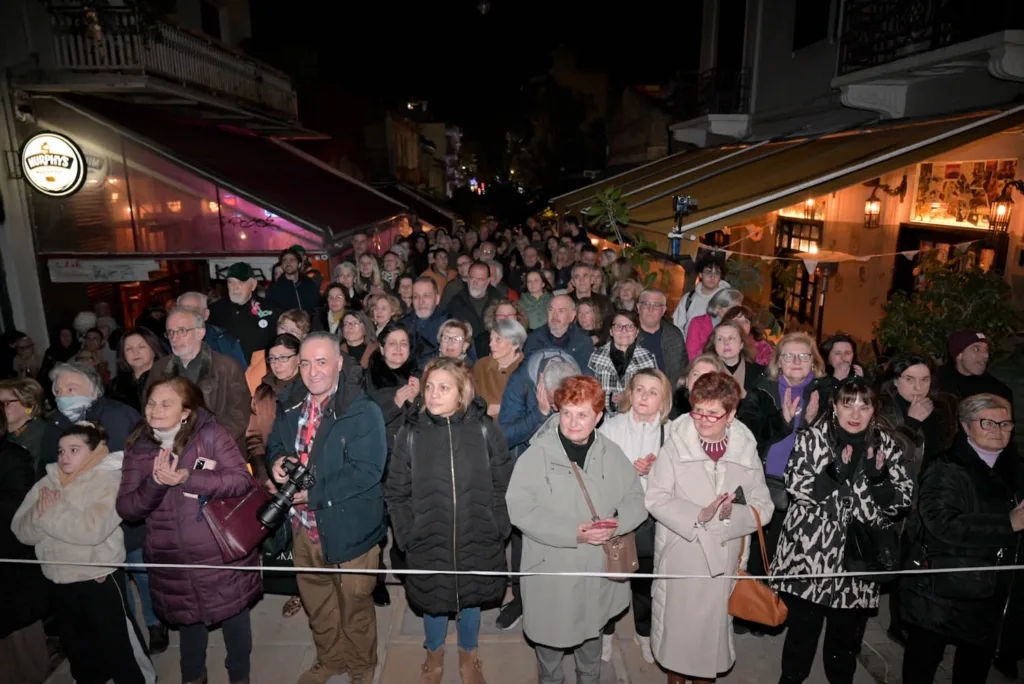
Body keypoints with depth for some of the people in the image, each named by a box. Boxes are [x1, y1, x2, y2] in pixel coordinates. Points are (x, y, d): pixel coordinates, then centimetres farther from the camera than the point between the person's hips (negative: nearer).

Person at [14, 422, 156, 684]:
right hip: (59, 584, 6)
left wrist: (50, 511, -14)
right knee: (76, 650, 25)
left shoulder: (108, 481, -12)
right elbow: (22, 531, -1)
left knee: (118, 650, 6)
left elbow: (92, 529, -25)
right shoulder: (47, 483, 5)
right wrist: (39, 511, -21)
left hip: (100, 581, -6)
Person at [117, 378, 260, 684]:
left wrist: (187, 477, -27)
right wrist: (155, 483, -22)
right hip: (173, 561, 3)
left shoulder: (211, 434, -12)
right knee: (188, 621, 23)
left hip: (222, 555, -3)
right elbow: (126, 509, -3)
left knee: (234, 618, 14)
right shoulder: (138, 449, 0)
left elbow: (243, 481, -19)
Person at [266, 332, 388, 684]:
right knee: (316, 601, 25)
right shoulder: (290, 404, 2)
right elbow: (274, 443, 15)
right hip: (304, 524, 6)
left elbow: (367, 471, -26)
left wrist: (313, 493, -26)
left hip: (348, 527, -6)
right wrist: (276, 460, -9)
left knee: (354, 603, 15)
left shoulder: (362, 411, -20)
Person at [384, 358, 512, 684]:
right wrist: (408, 535, -6)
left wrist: (498, 528, -6)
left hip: (477, 541, 0)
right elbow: (396, 493, -2)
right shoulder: (410, 434, -8)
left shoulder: (485, 430, -10)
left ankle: (468, 657, 49)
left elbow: (503, 485, -4)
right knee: (434, 602, 19)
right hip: (429, 543, 0)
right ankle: (434, 658, 50)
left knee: (470, 600, 20)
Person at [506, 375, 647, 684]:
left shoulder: (611, 454, -2)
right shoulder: (536, 455, -15)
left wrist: (617, 524, -18)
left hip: (598, 568, 4)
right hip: (551, 569, -3)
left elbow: (636, 499, 3)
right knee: (549, 634, 15)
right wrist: (572, 533, -24)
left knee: (592, 630, 24)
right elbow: (519, 508, -20)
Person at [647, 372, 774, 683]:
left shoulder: (746, 450, -4)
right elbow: (656, 499, -12)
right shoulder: (675, 444, -11)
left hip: (724, 556, 2)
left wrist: (732, 514, -22)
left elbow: (763, 507, -2)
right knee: (676, 619, 13)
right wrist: (698, 516, -25)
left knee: (713, 620, 17)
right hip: (679, 555, -1)